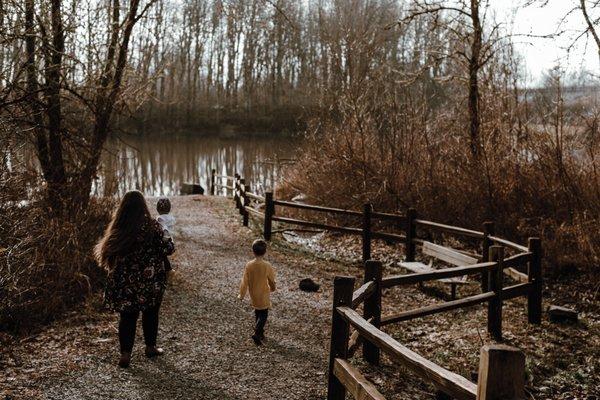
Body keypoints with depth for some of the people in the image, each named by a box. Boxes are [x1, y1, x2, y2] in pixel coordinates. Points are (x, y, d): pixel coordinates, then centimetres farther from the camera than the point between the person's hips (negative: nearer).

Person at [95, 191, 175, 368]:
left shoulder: (116, 229, -5)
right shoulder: (152, 226, -15)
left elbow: (105, 253, 3)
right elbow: (166, 249, -11)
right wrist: (171, 242, 10)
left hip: (124, 282, 2)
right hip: (150, 280, -2)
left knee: (127, 316, 11)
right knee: (150, 313, 17)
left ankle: (125, 354, 6)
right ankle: (150, 347, 30)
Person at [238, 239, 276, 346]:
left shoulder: (249, 265, -15)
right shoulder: (267, 266, -21)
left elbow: (245, 282, -8)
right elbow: (271, 281, -7)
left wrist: (241, 295, 5)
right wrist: (272, 289, 15)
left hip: (253, 295, 3)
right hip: (264, 296, -3)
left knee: (257, 314, 22)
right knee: (263, 315, 9)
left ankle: (259, 333, 31)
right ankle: (257, 334, -7)